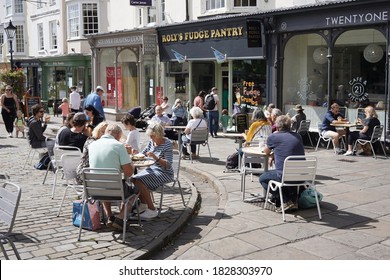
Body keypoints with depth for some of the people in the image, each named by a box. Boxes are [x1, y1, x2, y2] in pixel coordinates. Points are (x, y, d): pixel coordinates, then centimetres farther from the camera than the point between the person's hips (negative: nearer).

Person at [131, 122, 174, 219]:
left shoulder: (167, 144, -15)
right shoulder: (151, 142, 6)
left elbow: (168, 165, -22)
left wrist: (156, 158, -35)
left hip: (164, 172, -8)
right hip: (152, 169, 8)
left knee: (140, 182, -24)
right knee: (133, 179, -8)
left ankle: (152, 210, -14)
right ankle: (143, 204, 9)